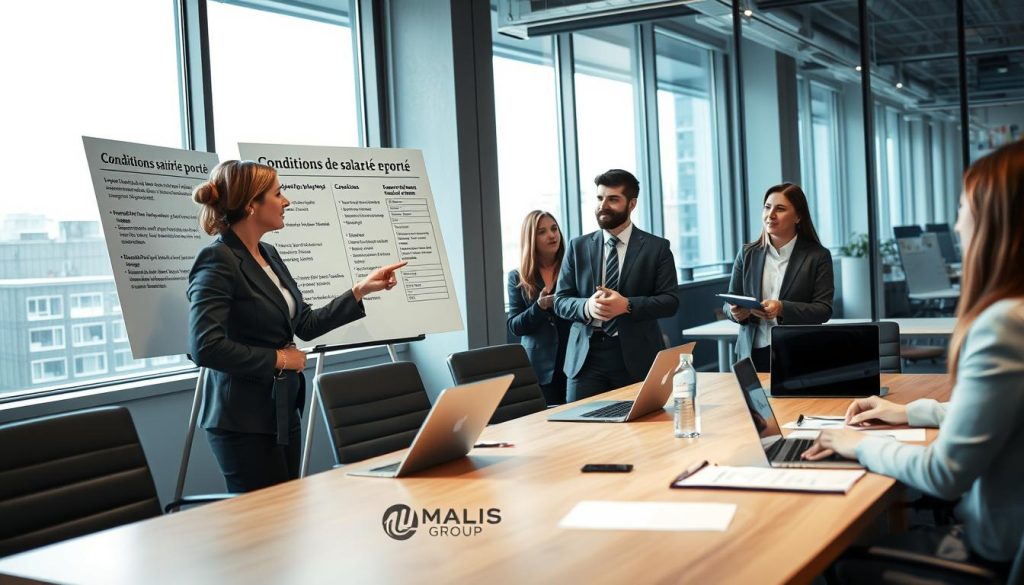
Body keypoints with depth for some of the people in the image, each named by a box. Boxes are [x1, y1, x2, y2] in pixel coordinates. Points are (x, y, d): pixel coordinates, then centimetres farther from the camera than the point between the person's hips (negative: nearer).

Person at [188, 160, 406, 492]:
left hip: (283, 411, 9)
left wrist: (361, 291, 12)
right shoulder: (217, 261, -15)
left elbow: (306, 325, 17)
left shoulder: (268, 255, 11)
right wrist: (277, 359, -16)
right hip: (244, 421, -9)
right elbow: (205, 347, -24)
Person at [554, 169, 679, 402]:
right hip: (585, 356, 2)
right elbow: (561, 301, 8)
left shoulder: (657, 247, 4)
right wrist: (587, 306, -15)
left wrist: (627, 305, -18)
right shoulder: (578, 247, 11)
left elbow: (670, 301, -1)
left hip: (636, 356, -1)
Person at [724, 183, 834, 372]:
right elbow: (729, 303, 10)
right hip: (753, 353, 2)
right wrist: (736, 312, -14)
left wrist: (782, 309, -22)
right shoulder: (747, 254, 9)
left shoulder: (818, 256, 1)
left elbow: (823, 310, -6)